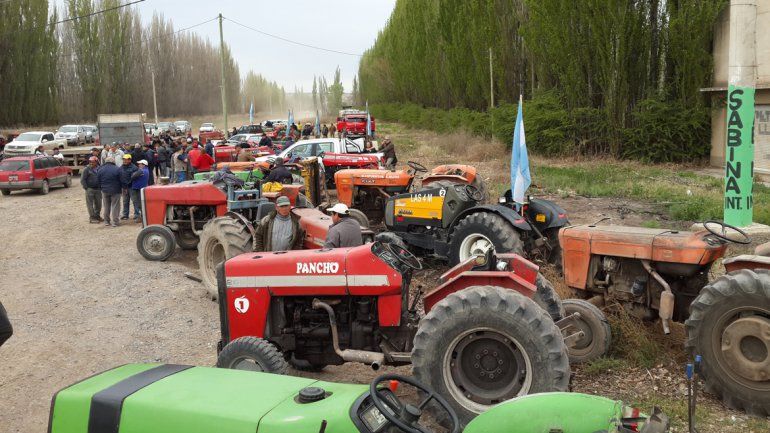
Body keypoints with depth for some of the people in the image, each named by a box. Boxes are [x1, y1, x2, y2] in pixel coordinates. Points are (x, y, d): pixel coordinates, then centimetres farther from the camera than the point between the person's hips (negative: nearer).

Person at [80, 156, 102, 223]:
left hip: (98, 189, 5)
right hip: (90, 189, -5)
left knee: (98, 203, 11)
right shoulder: (86, 169, -5)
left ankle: (97, 216, 24)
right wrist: (86, 188, -11)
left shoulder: (99, 169, 8)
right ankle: (92, 218, 2)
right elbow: (82, 180, -6)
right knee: (90, 204, -2)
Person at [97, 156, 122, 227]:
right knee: (115, 206, 1)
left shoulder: (100, 170, 0)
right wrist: (122, 188, 5)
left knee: (106, 207, 14)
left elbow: (98, 181, 5)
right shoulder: (117, 169, -10)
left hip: (105, 191, 3)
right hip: (115, 191, -3)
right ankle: (114, 222, 0)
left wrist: (101, 188, 16)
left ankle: (106, 221, 18)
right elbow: (121, 181, -7)